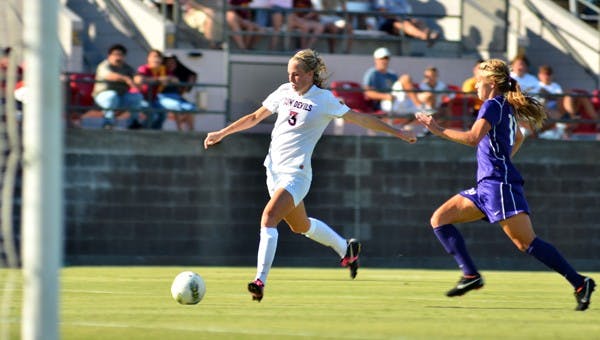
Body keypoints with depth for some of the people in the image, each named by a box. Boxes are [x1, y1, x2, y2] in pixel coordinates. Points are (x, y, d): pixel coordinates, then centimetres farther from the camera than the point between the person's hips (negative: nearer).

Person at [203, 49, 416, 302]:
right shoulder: (284, 92, 6)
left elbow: (360, 119, -2)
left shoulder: (324, 100, -9)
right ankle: (346, 249, 43)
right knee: (300, 226, 19)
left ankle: (260, 281, -26)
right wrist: (222, 133, 15)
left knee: (269, 217, -24)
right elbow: (255, 117, 18)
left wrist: (397, 133, -2)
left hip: (296, 174, -7)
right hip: (274, 169, 7)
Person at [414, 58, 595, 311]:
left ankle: (580, 283, -13)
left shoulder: (493, 105, -10)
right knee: (439, 219, 7)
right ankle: (470, 274, -3)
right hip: (486, 186, 10)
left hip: (500, 184, -10)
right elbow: (518, 138, 38)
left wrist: (439, 131, -17)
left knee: (526, 242, -14)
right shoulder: (506, 107, 19)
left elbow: (472, 138, -24)